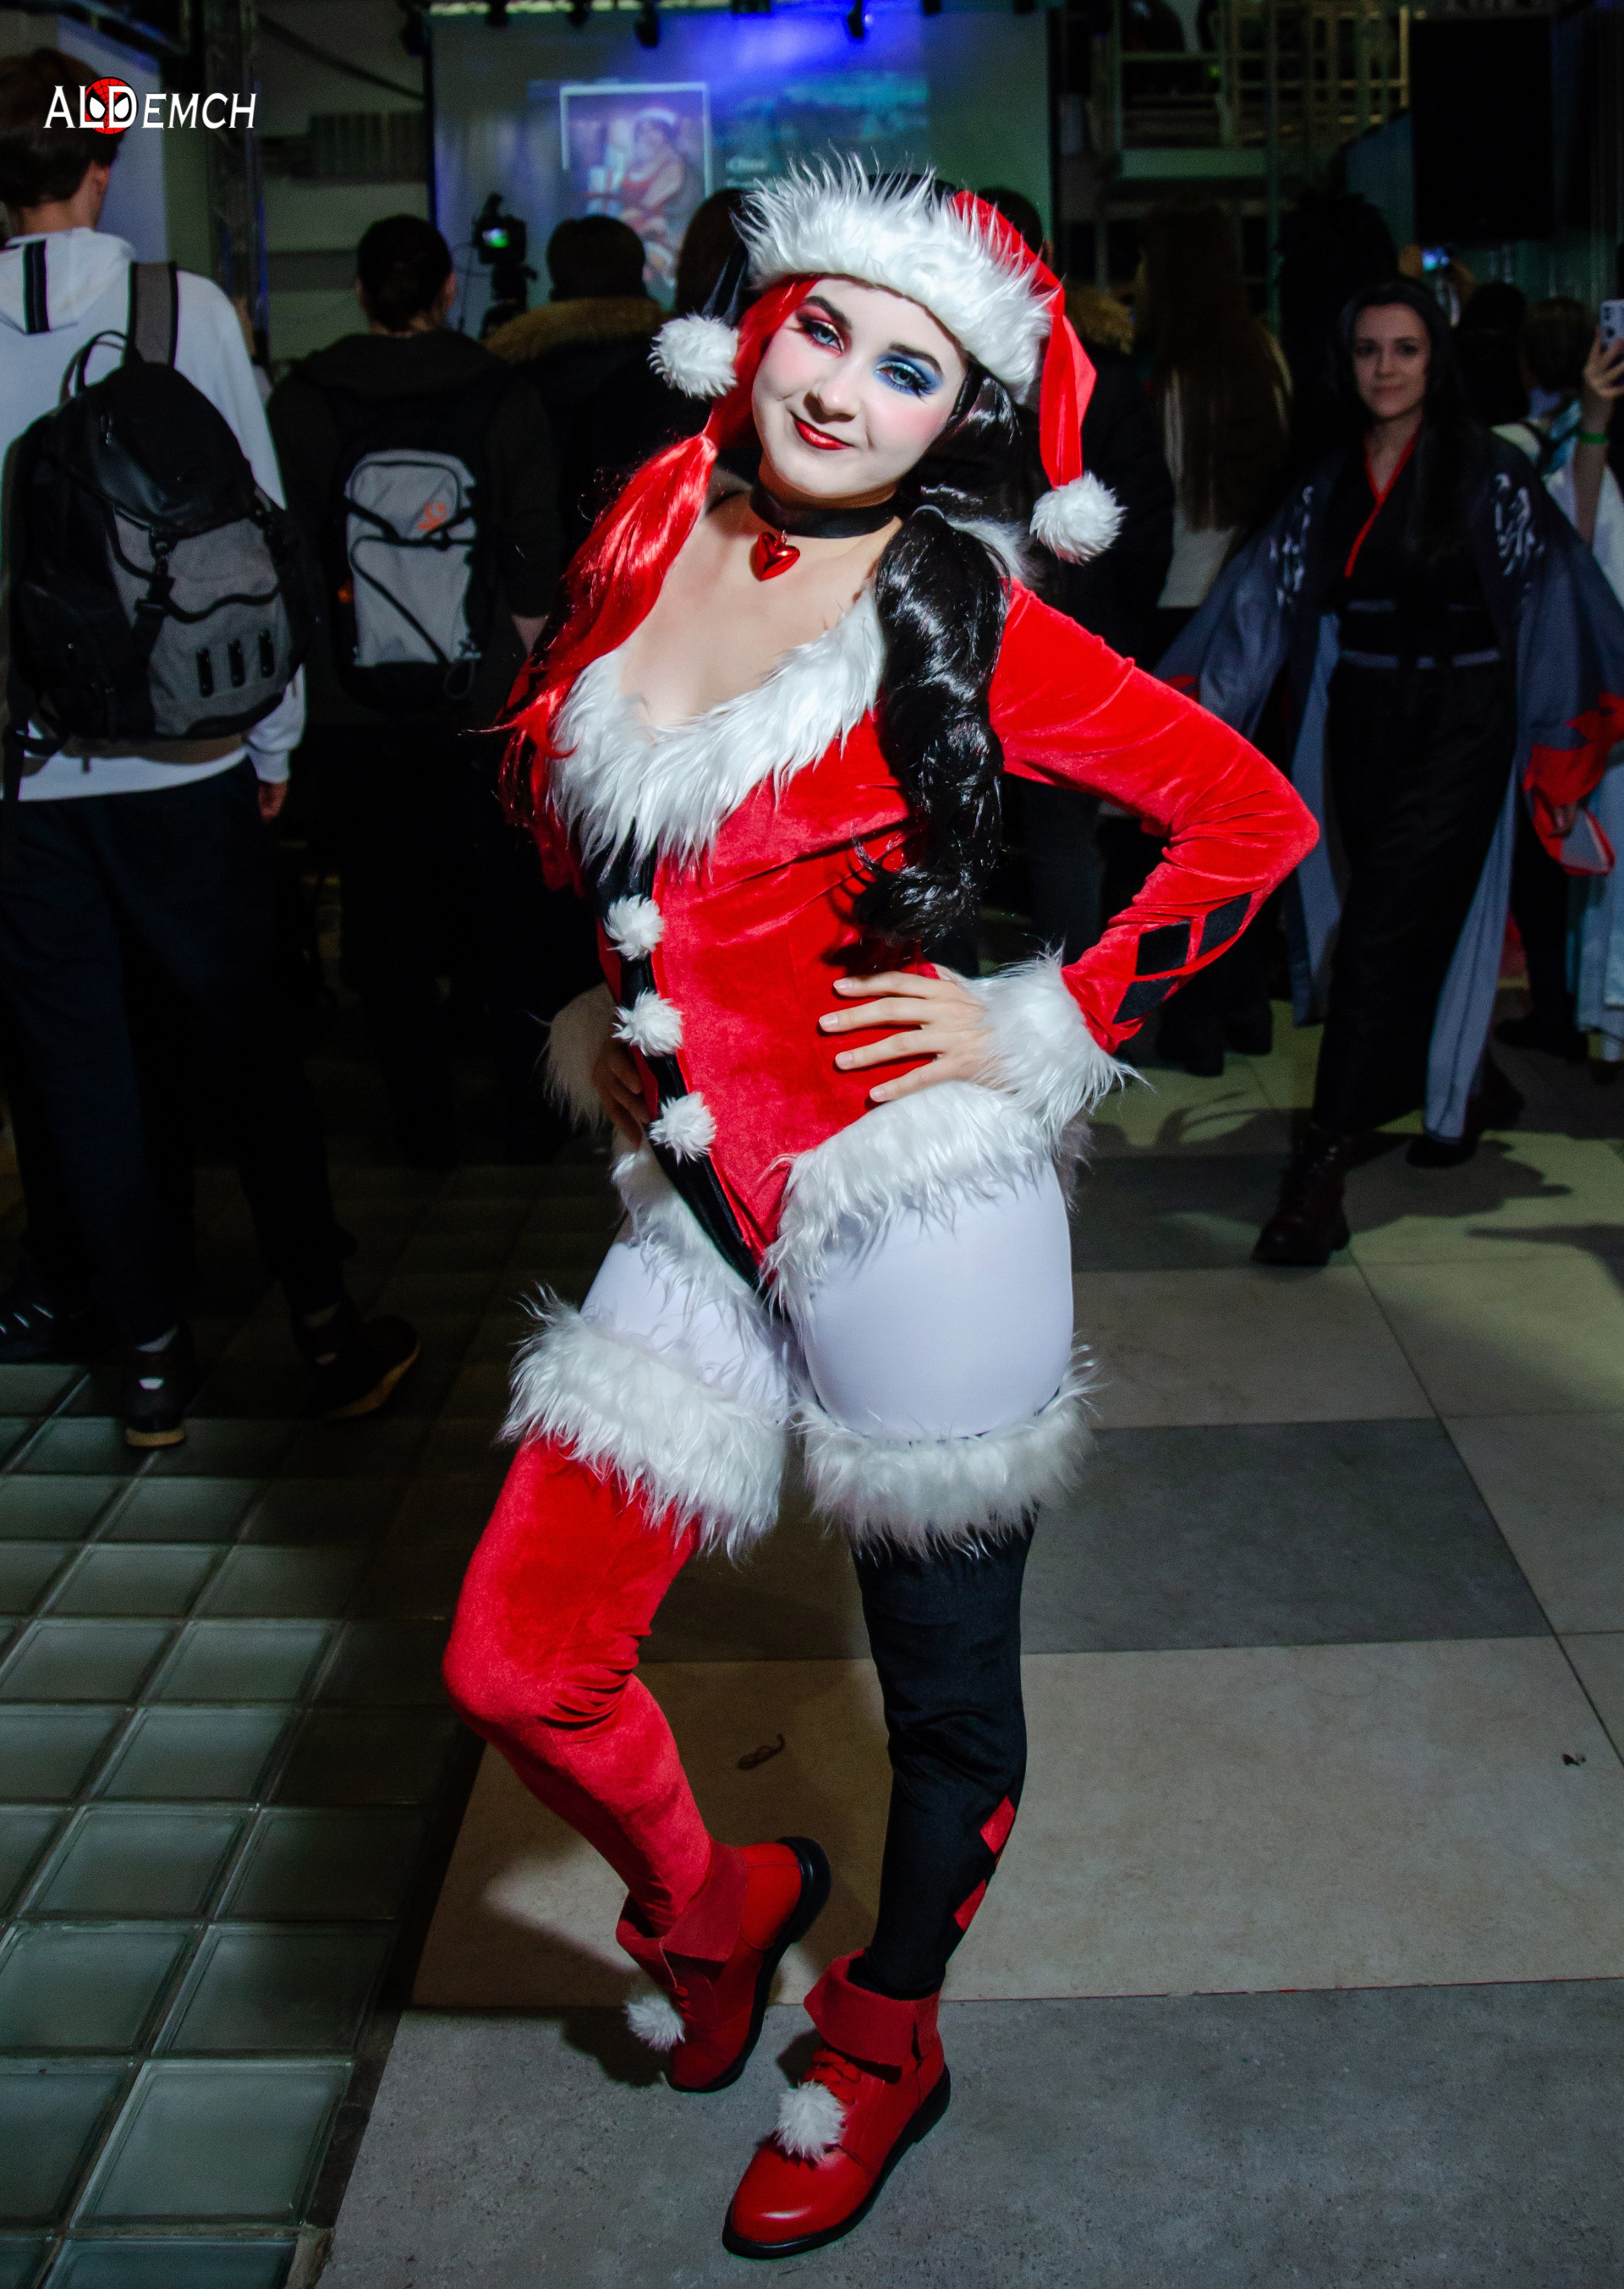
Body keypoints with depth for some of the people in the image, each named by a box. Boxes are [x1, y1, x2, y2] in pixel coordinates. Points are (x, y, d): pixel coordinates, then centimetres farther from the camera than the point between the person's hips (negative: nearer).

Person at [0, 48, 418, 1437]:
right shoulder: (187, 311, -6)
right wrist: (273, 736, 5)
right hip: (183, 755, -1)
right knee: (249, 1045, 10)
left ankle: (150, 1350, 16)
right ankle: (327, 1332, 14)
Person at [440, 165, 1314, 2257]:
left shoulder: (961, 619, -8)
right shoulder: (650, 540, 5)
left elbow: (1253, 818, -6)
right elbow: (562, 804, 23)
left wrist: (1041, 1034, -9)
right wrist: (611, 1011, 13)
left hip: (906, 1211, -4)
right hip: (692, 1205, 5)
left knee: (945, 1687, 12)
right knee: (515, 1667, 3)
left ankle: (879, 2048, 39)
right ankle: (713, 1908, 34)